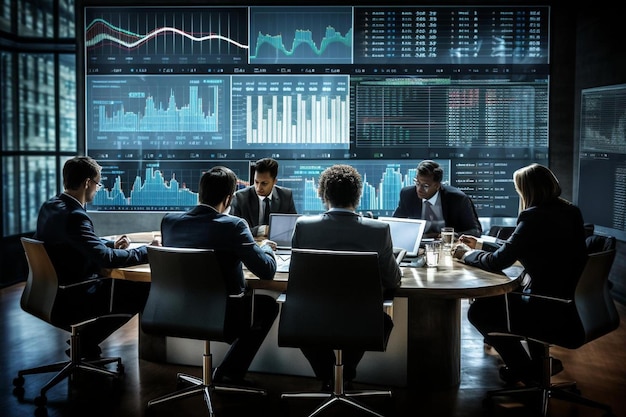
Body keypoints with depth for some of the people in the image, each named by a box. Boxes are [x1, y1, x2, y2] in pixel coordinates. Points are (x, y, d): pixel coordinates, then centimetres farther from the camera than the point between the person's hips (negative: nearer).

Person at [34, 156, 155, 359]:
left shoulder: (50, 206, 5)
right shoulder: (74, 216, -26)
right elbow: (105, 258, -31)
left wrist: (111, 244, 11)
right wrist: (145, 252, -19)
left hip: (53, 292, 10)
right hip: (70, 301, -10)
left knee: (123, 282, 22)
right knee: (143, 290, -4)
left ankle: (85, 340, 19)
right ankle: (86, 342, 4)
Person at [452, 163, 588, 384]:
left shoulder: (535, 217, -22)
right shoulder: (569, 211, 5)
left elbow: (498, 262, -17)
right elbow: (513, 249, 13)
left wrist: (467, 254, 1)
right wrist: (480, 246, 18)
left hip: (551, 311, -9)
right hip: (572, 302, 9)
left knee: (478, 311, 5)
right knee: (496, 296, 28)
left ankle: (524, 369, 22)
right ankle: (539, 362, 33)